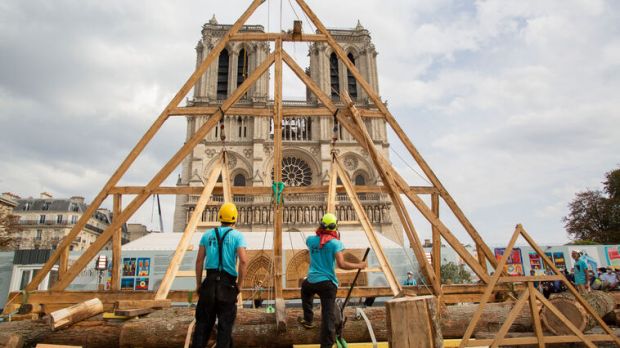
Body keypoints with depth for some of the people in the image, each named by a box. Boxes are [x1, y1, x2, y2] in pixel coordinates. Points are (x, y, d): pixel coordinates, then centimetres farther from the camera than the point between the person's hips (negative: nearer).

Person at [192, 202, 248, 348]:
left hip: (210, 282, 3)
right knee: (225, 324, 8)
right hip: (227, 284, -3)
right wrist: (238, 285, -3)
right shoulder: (237, 236, -3)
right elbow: (243, 261, -14)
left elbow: (199, 261, 7)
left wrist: (198, 284, 15)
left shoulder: (208, 234, 7)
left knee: (203, 322, 13)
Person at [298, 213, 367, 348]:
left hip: (312, 281, 4)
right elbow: (341, 264, -16)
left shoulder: (311, 240, 2)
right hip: (328, 283, -4)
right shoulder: (335, 243, -9)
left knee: (305, 288, 38)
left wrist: (320, 233, 28)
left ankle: (308, 320, 39)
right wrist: (359, 266, -3)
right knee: (328, 316, -1)